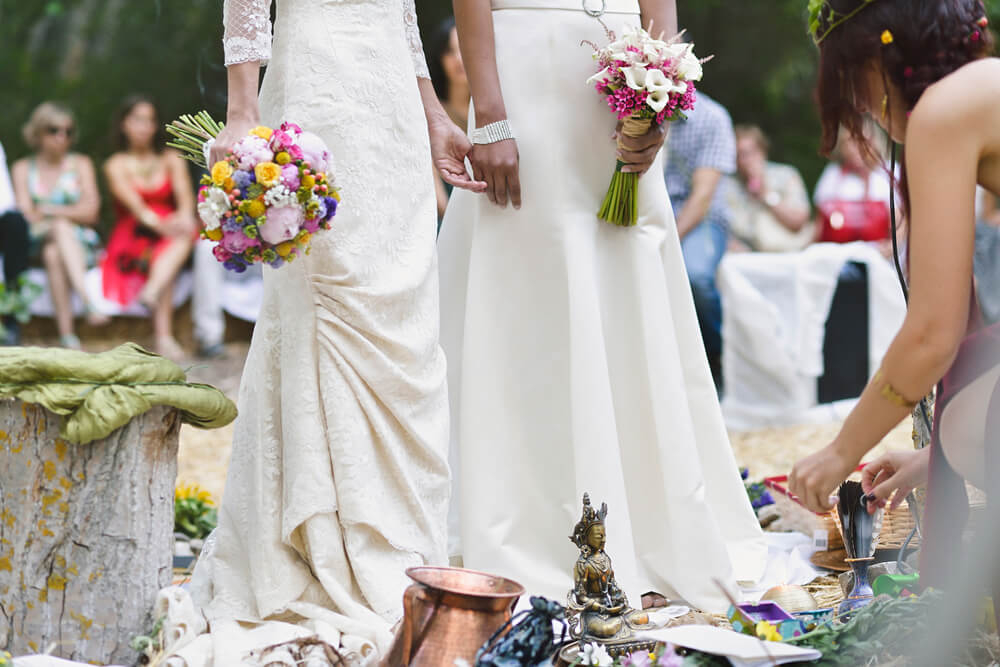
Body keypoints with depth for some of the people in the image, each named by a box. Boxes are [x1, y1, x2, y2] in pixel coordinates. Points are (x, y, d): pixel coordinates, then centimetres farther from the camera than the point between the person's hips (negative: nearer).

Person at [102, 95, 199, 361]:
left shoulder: (171, 159, 15)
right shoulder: (117, 165, 4)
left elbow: (185, 197, -2)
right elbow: (134, 205, -14)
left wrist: (184, 217, -28)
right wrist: (160, 225, -34)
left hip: (170, 229, 3)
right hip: (132, 237, -2)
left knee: (185, 237, -35)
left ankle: (151, 293, -59)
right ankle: (163, 337, -52)